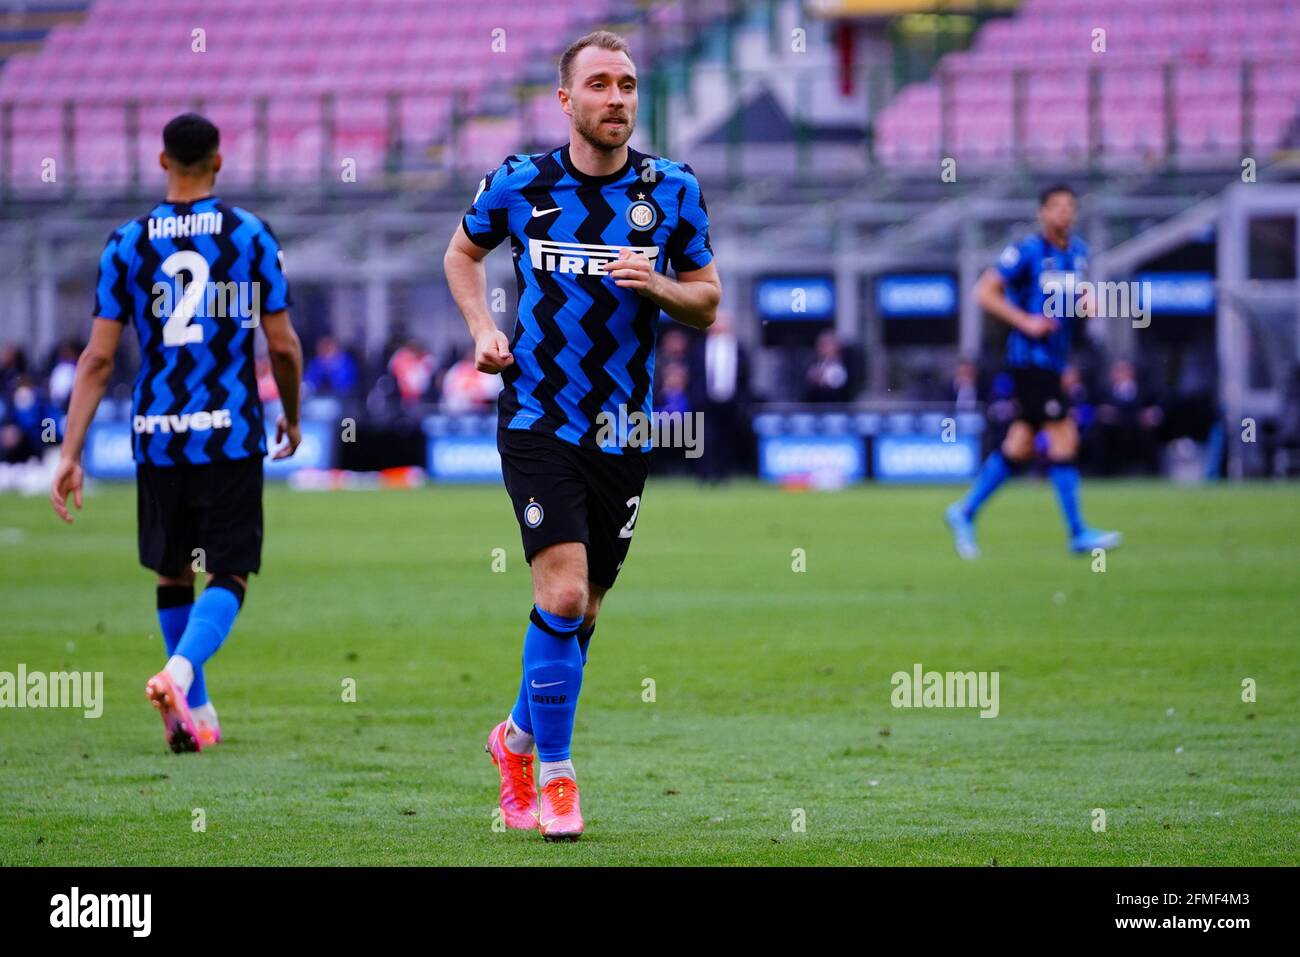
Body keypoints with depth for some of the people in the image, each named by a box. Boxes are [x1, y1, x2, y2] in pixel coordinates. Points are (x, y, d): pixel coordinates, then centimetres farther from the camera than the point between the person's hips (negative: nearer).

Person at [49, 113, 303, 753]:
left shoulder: (127, 243, 2)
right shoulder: (251, 236, -1)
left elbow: (98, 357, -2)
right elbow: (283, 345, 0)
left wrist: (70, 453, -1)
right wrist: (292, 417, 18)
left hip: (157, 436, 2)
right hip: (232, 435, -2)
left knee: (172, 575, 17)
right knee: (228, 576, 1)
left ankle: (195, 713, 20)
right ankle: (181, 669, -27)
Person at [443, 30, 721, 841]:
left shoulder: (673, 190, 0)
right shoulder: (519, 184, -2)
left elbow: (707, 302, 6)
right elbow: (463, 254, 17)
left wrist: (656, 286, -16)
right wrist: (483, 329, 0)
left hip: (622, 432, 3)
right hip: (537, 421, -3)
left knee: (580, 611, 10)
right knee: (562, 595, -17)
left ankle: (519, 739, 36)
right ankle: (556, 775, -3)